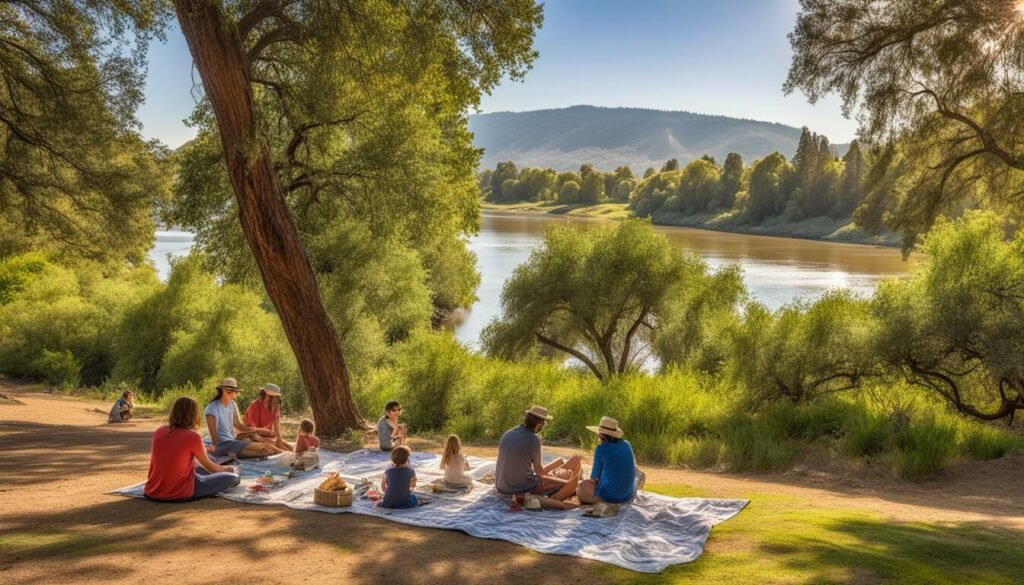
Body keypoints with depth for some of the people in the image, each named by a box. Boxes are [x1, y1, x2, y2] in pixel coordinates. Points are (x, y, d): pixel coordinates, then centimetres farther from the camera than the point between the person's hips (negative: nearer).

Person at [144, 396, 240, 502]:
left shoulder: (158, 432, 3)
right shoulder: (192, 437, -12)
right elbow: (209, 466, 3)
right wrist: (226, 469, 25)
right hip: (180, 495, -7)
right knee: (233, 478, 2)